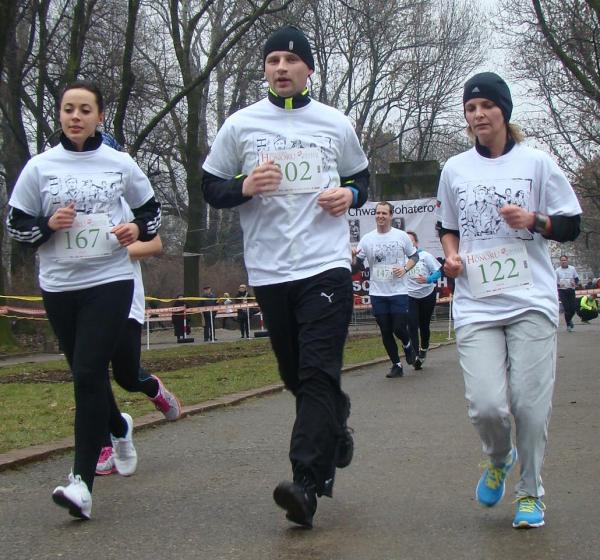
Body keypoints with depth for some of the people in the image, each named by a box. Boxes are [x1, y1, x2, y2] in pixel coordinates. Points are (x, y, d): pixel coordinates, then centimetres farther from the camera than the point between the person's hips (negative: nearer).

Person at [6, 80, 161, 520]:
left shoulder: (120, 164, 1)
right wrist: (49, 225, -13)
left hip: (110, 281, -3)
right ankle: (119, 427, 47)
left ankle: (83, 481, -15)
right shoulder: (40, 167, 2)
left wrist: (138, 229, -9)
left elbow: (152, 212, 12)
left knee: (88, 373, -15)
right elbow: (17, 226, 6)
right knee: (86, 374, 13)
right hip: (59, 286, 3)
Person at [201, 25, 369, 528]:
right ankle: (337, 431, 39)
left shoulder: (336, 124, 8)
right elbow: (211, 188, 10)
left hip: (326, 265, -2)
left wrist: (349, 195, -3)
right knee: (296, 375, 11)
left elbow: (362, 179, 20)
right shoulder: (240, 125, 7)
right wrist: (245, 187, -11)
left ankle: (308, 485, -17)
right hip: (269, 272, 2)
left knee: (318, 373, -12)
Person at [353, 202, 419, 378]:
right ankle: (396, 365, 19)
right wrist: (353, 257, -21)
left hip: (399, 291, -2)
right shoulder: (367, 239, 1)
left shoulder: (401, 236, -1)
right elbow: (359, 265, 2)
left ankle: (408, 345, 28)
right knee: (386, 332, 5)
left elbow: (414, 256, 9)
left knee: (399, 328, -7)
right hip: (377, 293, 2)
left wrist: (405, 268, -10)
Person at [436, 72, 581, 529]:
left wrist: (534, 221, -11)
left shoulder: (536, 162, 5)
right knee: (486, 406, -10)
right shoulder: (454, 169, 12)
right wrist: (451, 254, 4)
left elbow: (571, 225, 7)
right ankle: (499, 459, 25)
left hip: (531, 302, -1)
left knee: (530, 404, -4)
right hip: (476, 306, 2)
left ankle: (531, 492, 17)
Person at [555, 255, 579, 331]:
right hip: (562, 291, -2)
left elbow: (577, 278, 14)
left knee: (574, 307, -3)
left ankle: (569, 319, 28)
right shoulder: (557, 270, 1)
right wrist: (559, 285, -20)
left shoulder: (572, 269, 7)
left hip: (571, 290, 2)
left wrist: (575, 283, -8)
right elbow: (554, 282, 2)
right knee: (566, 308, -8)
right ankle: (568, 325, 1)